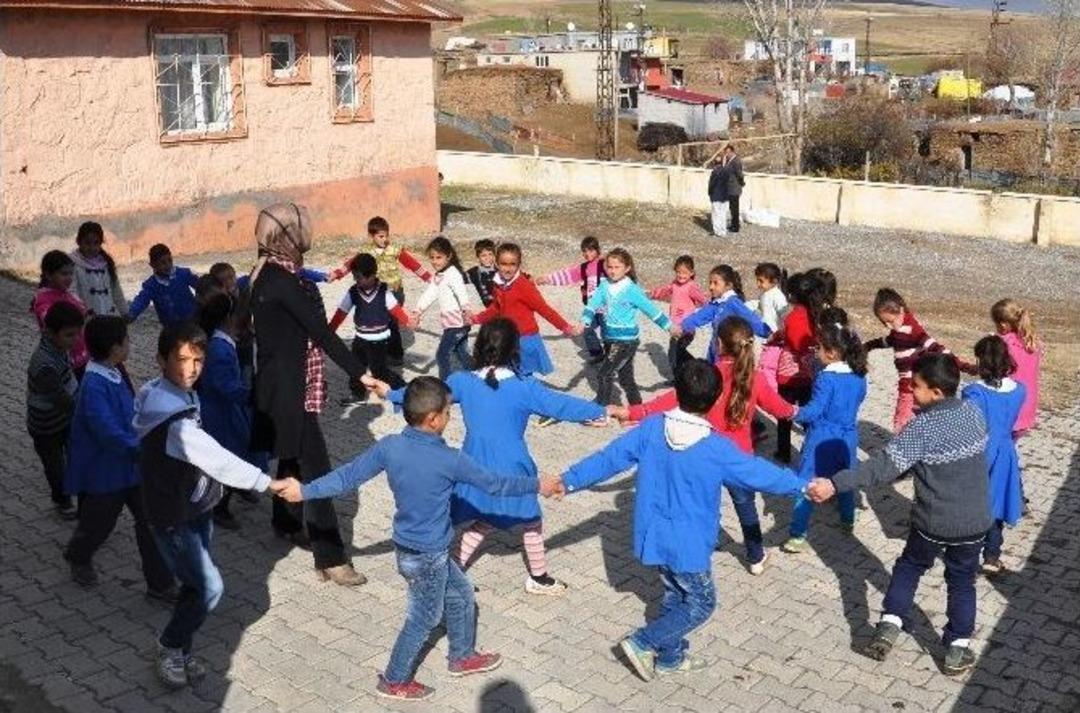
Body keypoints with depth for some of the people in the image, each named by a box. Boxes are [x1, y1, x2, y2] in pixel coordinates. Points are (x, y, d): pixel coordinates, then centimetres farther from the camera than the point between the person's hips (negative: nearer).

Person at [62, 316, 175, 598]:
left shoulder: (114, 374, 0)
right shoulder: (94, 387, -29)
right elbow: (110, 435, -36)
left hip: (131, 466, 7)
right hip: (104, 471, -7)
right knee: (98, 524, 17)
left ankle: (160, 584, 14)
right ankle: (78, 558, 50)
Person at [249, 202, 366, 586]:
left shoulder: (272, 273, 8)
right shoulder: (280, 280, -22)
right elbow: (320, 331, -24)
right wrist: (359, 373, -23)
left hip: (288, 382, 10)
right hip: (290, 388, -10)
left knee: (295, 457, 24)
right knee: (316, 469, -7)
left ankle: (287, 523, 44)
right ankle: (330, 558, -3)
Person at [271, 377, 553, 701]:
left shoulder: (389, 446, -9)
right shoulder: (449, 460, -24)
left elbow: (348, 476, -4)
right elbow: (493, 483, -14)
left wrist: (305, 491, 7)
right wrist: (537, 485, -1)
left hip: (409, 547, 7)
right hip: (427, 556, -7)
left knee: (461, 596, 25)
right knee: (424, 619, 15)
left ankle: (463, 656, 42)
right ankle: (394, 681, 30)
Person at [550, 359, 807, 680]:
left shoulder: (651, 428, -11)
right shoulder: (717, 449, -21)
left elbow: (610, 458, -5)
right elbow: (760, 473, -9)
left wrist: (569, 481, 6)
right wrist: (804, 486, 6)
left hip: (655, 536, 6)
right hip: (689, 544, -5)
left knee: (676, 595, 24)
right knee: (701, 604, 14)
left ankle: (670, 658, 35)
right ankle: (643, 642, 8)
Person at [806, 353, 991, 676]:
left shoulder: (924, 428, -22)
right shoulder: (974, 412, -3)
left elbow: (885, 465, -30)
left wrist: (835, 484, -35)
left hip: (933, 522, -4)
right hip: (975, 520, 4)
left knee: (909, 567, 20)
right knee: (961, 581, 19)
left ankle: (889, 625, 13)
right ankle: (958, 650, 22)